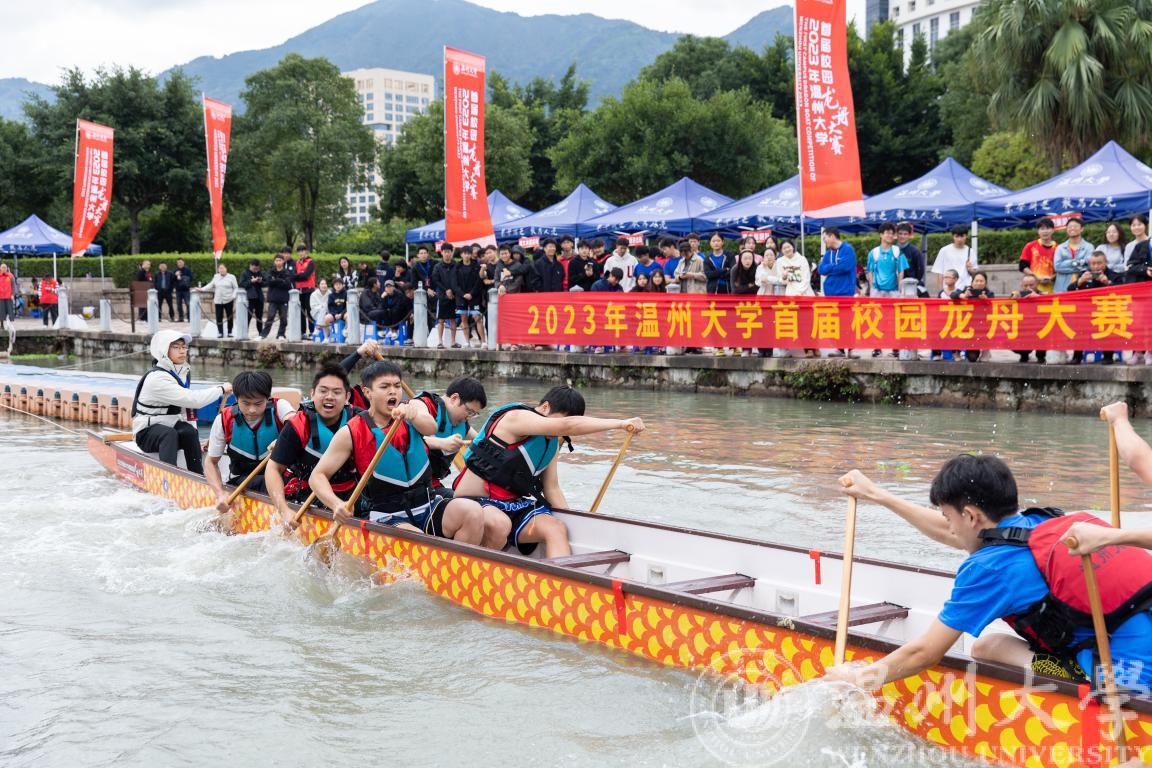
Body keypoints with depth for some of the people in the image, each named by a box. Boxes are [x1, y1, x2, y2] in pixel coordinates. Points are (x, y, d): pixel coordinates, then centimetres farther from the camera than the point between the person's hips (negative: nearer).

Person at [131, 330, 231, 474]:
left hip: (171, 426, 6)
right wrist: (221, 390, -19)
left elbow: (186, 406, 11)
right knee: (170, 433, -35)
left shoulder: (184, 372, 6)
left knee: (190, 432, -24)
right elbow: (192, 400, -31)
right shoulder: (157, 378, -22)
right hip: (147, 433, -6)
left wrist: (195, 441, 2)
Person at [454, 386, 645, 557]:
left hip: (513, 507, 8)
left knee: (556, 529, -18)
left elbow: (552, 489, 16)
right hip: (475, 502, -7)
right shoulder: (516, 417, -16)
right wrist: (620, 423, -29)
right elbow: (568, 425, -30)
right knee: (500, 524, -40)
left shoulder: (552, 445, 12)